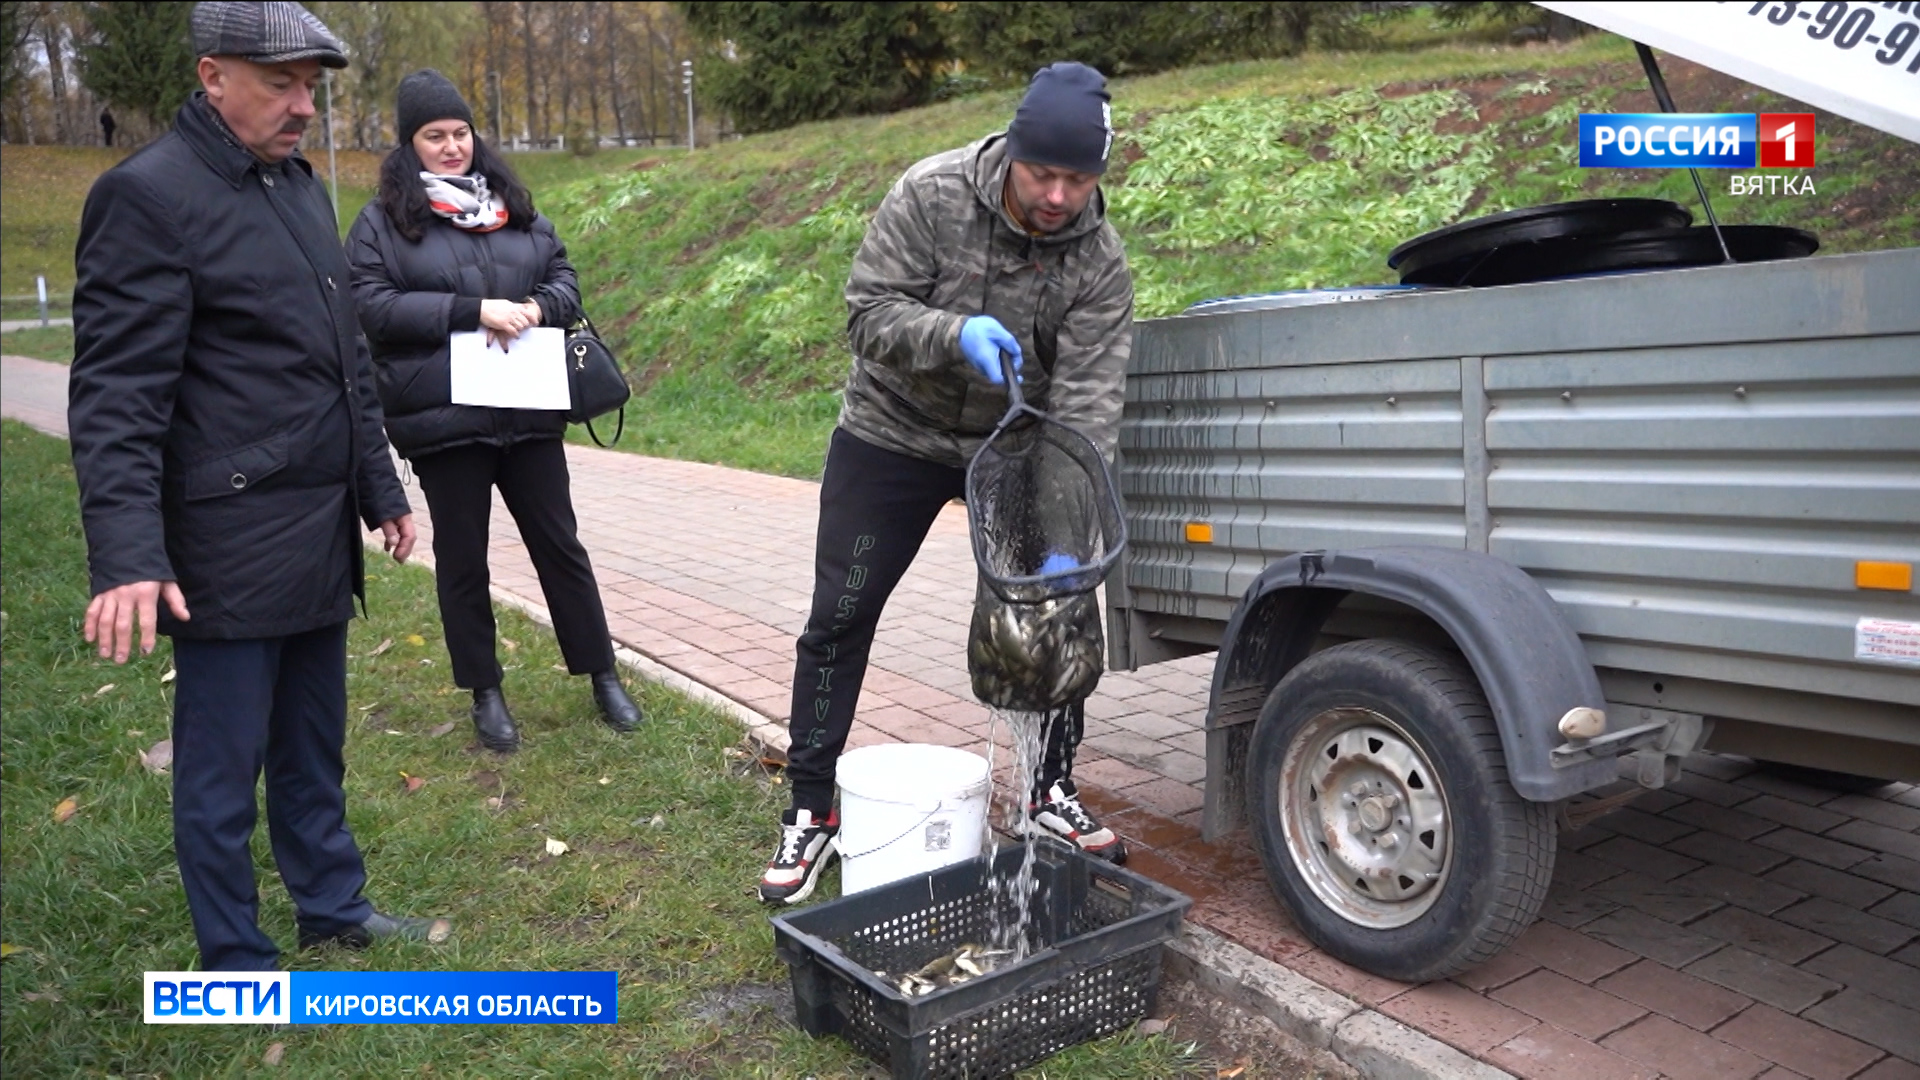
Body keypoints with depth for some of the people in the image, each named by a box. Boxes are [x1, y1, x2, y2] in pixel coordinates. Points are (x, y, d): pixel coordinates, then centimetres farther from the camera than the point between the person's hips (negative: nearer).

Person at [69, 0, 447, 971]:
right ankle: (235, 962, 23)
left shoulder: (299, 183, 14)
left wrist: (380, 490, 20)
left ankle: (333, 905, 36)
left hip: (320, 540, 8)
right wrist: (127, 557, -23)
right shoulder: (148, 196, -12)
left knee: (314, 752, 20)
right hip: (229, 553, -7)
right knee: (223, 772, 7)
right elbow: (116, 395, -16)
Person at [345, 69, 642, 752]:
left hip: (528, 415, 3)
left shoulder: (514, 208, 13)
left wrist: (536, 308, -10)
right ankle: (485, 694, 23)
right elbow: (371, 306, -9)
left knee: (560, 546, 10)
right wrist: (473, 312, -17)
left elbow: (563, 278, 14)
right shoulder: (382, 221, 0)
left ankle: (602, 676, 22)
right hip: (443, 422, -3)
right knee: (462, 561, 9)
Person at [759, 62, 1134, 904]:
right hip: (892, 433, -1)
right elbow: (867, 312, -20)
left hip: (1013, 447, 2)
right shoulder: (931, 195, -21)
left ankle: (1052, 791, 23)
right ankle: (811, 811, 14)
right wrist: (953, 334, -39)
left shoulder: (1100, 263, -16)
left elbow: (1087, 401, -23)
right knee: (839, 617, -1)